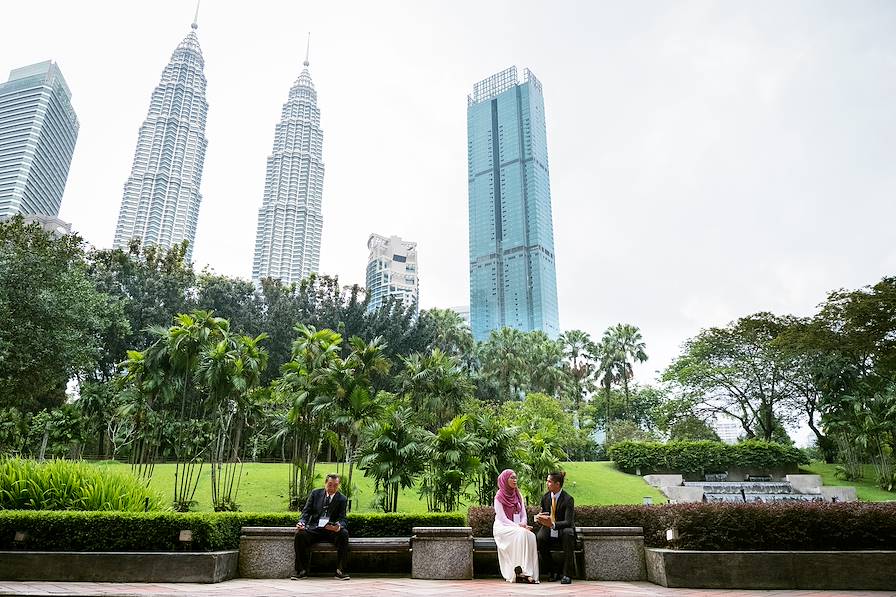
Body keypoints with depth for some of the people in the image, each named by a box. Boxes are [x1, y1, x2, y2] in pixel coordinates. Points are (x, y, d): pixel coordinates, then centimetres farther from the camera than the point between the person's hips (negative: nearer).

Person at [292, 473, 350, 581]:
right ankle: (301, 570, -15)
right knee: (300, 534, -29)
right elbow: (306, 511, 6)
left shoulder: (342, 499, 5)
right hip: (314, 529, 1)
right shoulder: (315, 493, 9)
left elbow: (342, 519, -1)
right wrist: (302, 522, -16)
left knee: (344, 533, -32)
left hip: (332, 531, -1)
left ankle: (340, 571, -23)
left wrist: (338, 527, -26)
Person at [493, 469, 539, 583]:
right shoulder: (499, 497, -4)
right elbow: (502, 518, -11)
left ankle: (530, 573, -30)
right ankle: (519, 571, -34)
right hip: (502, 528, -5)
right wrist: (518, 526, -21)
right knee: (521, 534, -34)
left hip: (518, 528, 5)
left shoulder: (518, 495, 15)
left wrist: (524, 524, -10)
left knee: (531, 535, -27)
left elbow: (523, 514, 13)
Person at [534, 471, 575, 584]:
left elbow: (568, 522, -20)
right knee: (539, 538, -28)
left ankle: (566, 574, -29)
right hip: (549, 532, 3)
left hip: (562, 532, -3)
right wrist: (538, 518, -14)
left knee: (568, 532, -37)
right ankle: (551, 573, -12)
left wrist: (553, 524, -37)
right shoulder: (545, 497, 3)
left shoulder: (568, 499, -13)